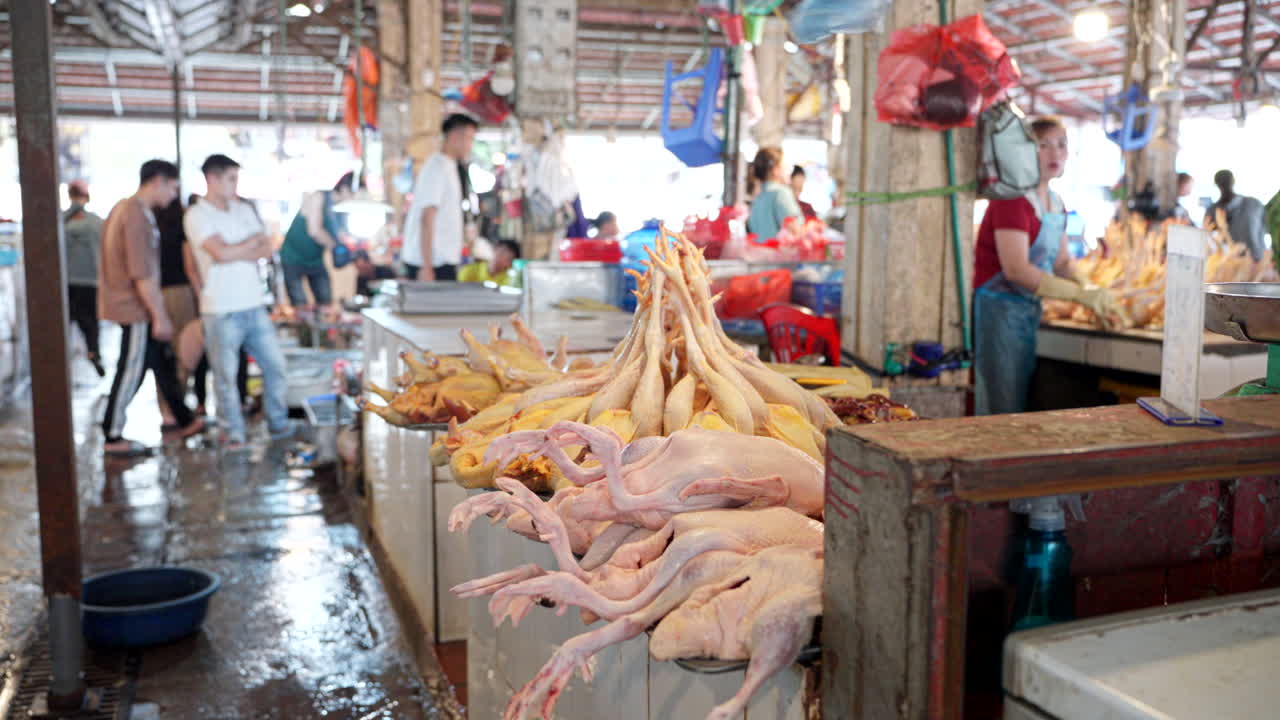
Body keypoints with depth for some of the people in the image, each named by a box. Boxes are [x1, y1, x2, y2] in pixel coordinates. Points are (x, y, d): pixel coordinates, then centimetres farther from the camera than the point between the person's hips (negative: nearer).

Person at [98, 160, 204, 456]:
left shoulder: (126, 208, 12)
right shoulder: (137, 214, -20)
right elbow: (142, 273, -25)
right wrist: (160, 315, -21)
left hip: (129, 303, 10)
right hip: (135, 308, -10)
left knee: (162, 361, 16)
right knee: (132, 371, -1)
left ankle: (184, 420, 27)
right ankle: (113, 438, 9)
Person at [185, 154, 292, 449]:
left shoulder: (244, 209, 11)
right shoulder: (197, 216, -7)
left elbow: (267, 249, 5)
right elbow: (221, 253, -19)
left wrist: (236, 253, -11)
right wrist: (253, 242, -4)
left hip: (254, 305, 6)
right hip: (221, 310, -6)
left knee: (275, 364, 10)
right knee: (226, 375, 3)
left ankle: (278, 422, 23)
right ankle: (233, 432, 15)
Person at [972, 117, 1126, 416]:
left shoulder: (1056, 204, 13)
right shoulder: (1013, 199, -15)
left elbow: (1062, 263, 16)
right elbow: (1016, 269, -24)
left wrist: (1096, 299, -1)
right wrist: (1081, 294, -24)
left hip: (1031, 311, 9)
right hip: (999, 309, -9)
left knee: (1026, 407, 14)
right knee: (1002, 413, -5)